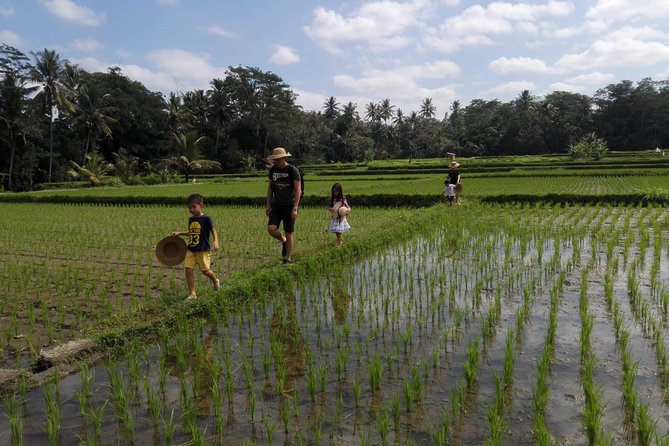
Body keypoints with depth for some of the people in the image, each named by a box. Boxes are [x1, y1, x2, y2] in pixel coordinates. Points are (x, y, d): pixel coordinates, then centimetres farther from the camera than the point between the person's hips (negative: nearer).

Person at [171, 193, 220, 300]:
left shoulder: (206, 219, -8)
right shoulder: (191, 219, 11)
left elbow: (213, 231, -5)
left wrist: (216, 242, -21)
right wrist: (179, 233, 19)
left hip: (203, 250, -6)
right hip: (191, 250, 6)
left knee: (205, 270, -2)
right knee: (188, 270, -4)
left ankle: (215, 281, 31)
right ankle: (192, 293, 4)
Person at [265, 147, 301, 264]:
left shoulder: (293, 170, -10)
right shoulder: (273, 169, 5)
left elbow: (298, 190, -13)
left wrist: (295, 208, -21)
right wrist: (268, 205, 10)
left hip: (289, 206, -4)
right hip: (276, 205, 4)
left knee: (289, 233, 1)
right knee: (271, 229, -14)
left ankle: (288, 258, 16)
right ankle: (284, 241, 16)